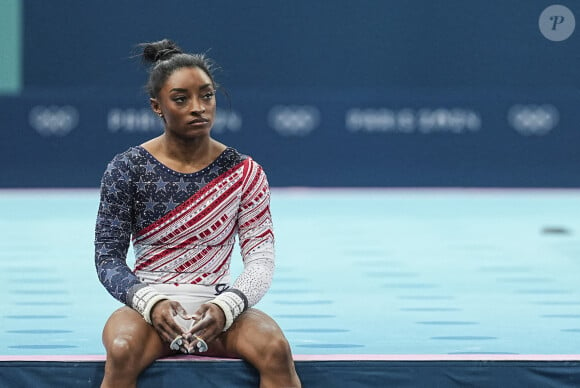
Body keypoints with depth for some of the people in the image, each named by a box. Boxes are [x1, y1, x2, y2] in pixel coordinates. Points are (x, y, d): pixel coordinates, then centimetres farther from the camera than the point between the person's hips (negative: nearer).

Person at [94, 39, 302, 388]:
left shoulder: (243, 173, 3)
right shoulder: (128, 169, 0)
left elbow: (261, 259, 0)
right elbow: (108, 257, 0)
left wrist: (225, 307, -21)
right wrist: (151, 302, -20)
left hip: (218, 310, 1)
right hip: (150, 306, -1)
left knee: (276, 350, -30)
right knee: (122, 352, -36)